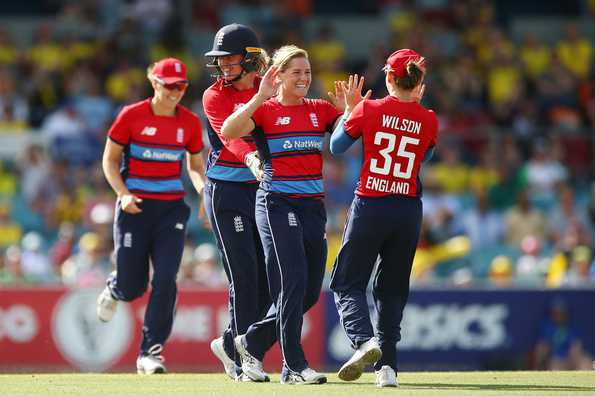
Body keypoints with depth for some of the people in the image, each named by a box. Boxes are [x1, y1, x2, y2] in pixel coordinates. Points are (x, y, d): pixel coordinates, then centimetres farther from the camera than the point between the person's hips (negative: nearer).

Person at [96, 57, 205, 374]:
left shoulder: (190, 122, 4)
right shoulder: (131, 116, -6)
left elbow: (195, 165, 15)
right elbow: (110, 160, 1)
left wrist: (203, 189, -6)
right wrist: (123, 194, -15)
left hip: (172, 208, 2)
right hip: (135, 206, -2)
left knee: (165, 281, -11)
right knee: (132, 286, 0)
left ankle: (150, 353, -4)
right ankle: (114, 289, 40)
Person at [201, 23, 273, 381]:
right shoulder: (215, 96, -6)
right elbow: (230, 136, -24)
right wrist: (250, 158, -41)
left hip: (263, 189, 5)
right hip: (226, 189, -5)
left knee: (267, 277, 5)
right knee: (244, 274, -9)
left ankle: (230, 344, 23)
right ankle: (243, 360, -3)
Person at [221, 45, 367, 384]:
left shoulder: (320, 110, 12)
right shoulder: (264, 110, -2)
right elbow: (228, 131, -20)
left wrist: (349, 108, -15)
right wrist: (261, 97, -26)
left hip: (314, 207, 6)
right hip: (277, 204, -6)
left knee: (310, 292, 6)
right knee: (293, 283, -13)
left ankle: (252, 343, 23)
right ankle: (295, 366, -9)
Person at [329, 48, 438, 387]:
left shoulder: (368, 110, -6)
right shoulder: (428, 120, 0)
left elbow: (336, 146, 6)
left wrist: (348, 109, 19)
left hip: (370, 206, -3)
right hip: (409, 210, 3)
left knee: (348, 284, 5)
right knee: (392, 289, 14)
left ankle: (364, 340, -21)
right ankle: (387, 365, 6)